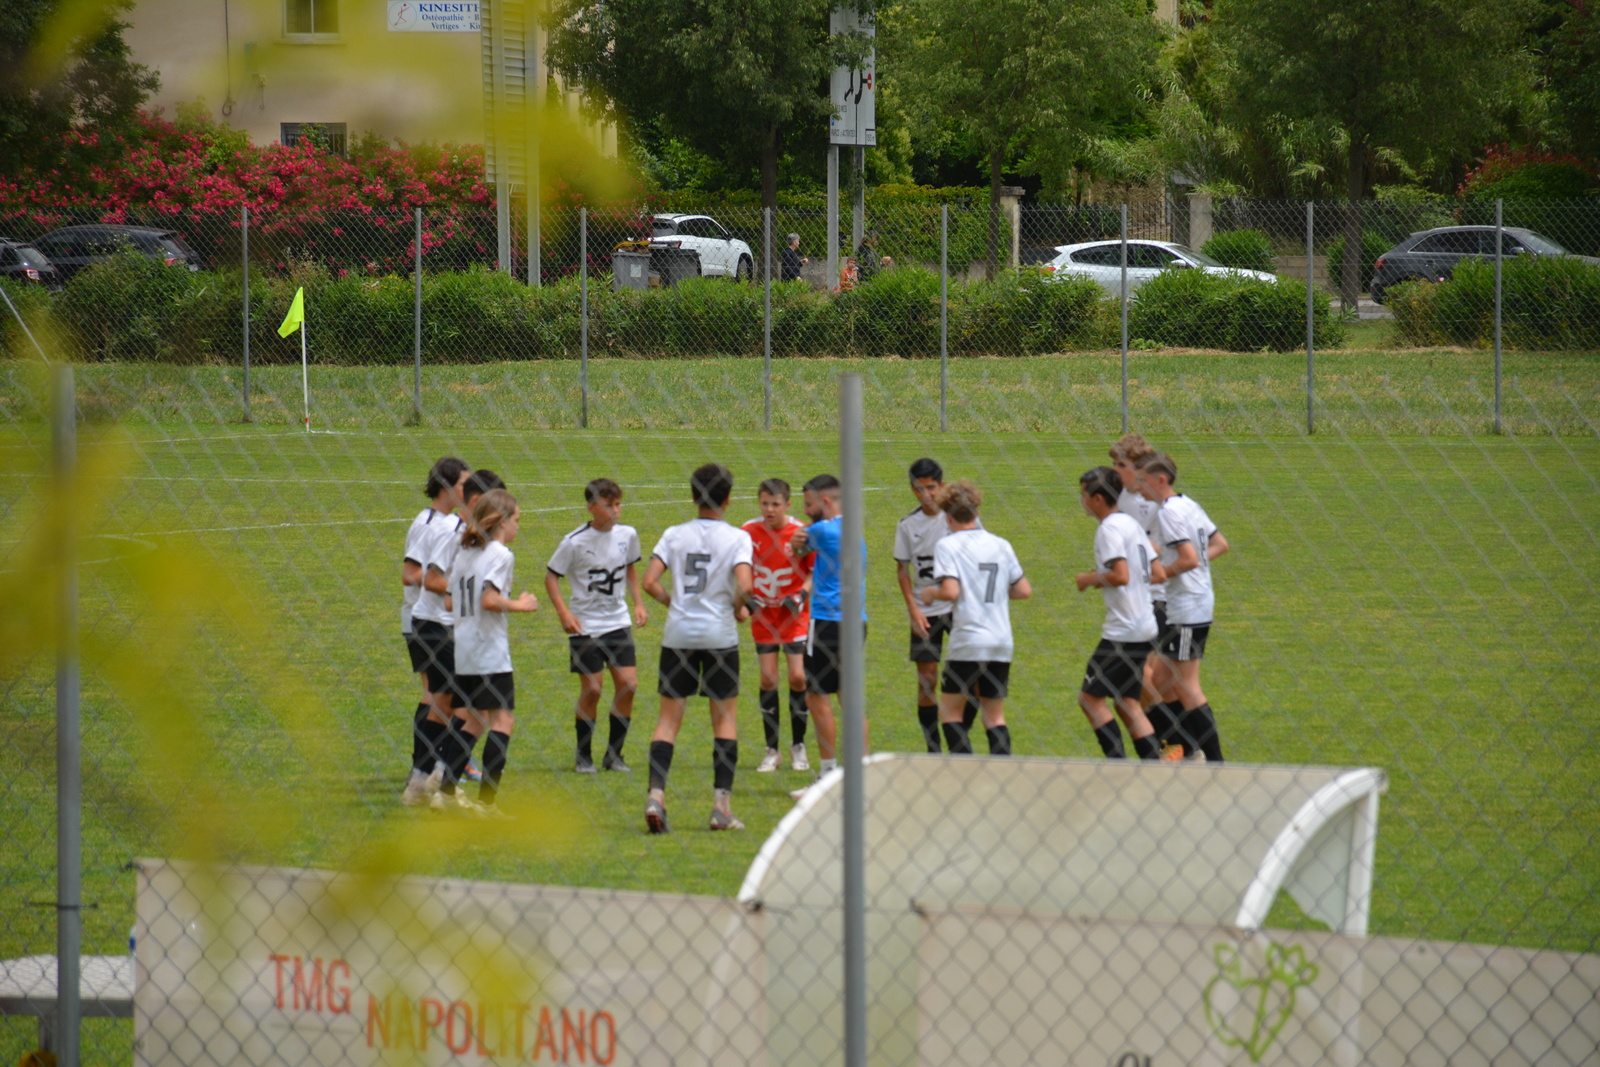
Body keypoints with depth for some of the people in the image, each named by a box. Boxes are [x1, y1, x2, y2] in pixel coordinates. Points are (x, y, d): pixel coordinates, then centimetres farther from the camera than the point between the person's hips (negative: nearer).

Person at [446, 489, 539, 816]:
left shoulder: (464, 553, 13)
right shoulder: (500, 554, -10)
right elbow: (489, 599, -21)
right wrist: (520, 605, -7)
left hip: (462, 652, 8)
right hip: (490, 652, -8)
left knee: (472, 720, 16)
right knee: (503, 719, -5)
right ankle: (487, 799, -13)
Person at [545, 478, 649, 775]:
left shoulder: (627, 535, 0)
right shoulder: (575, 542, -13)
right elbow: (551, 576, -6)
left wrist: (638, 603, 8)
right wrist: (564, 613, -16)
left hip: (618, 622, 4)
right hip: (585, 625, -4)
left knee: (628, 684, -4)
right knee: (592, 689, -5)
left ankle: (614, 754, 9)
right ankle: (583, 756, 10)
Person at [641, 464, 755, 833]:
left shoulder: (674, 535, 2)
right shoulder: (736, 538, -5)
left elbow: (649, 582, -4)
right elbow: (744, 585, -18)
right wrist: (739, 609, 2)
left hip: (678, 634, 2)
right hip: (719, 635, -2)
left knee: (669, 717, 7)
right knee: (725, 717, 10)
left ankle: (656, 793, -11)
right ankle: (722, 805, 6)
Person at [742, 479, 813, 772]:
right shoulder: (749, 532, -5)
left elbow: (816, 571, -1)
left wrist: (801, 595, -16)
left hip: (794, 614, -2)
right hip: (763, 613, 2)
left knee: (798, 676, -6)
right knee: (768, 679, 0)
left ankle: (798, 746, 11)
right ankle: (771, 750, 9)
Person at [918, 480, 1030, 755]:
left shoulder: (948, 545, -7)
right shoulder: (1001, 545, 10)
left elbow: (950, 591, -19)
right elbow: (1024, 591, 10)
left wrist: (929, 593, 2)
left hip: (967, 642, -5)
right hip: (1001, 643, 5)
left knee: (950, 710, 5)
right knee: (994, 714, 12)